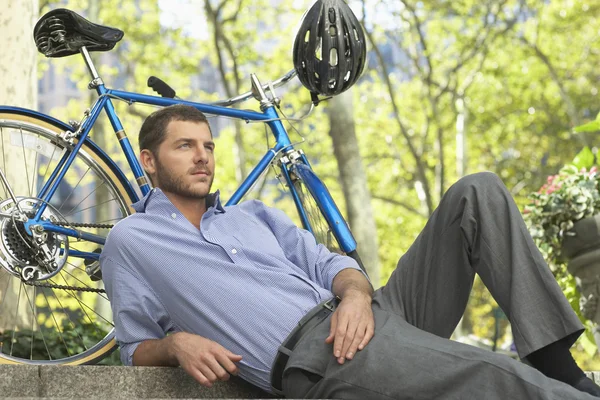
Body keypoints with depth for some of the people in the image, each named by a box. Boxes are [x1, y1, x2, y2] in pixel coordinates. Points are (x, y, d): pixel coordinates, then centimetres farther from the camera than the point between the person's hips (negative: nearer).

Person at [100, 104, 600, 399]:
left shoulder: (254, 216, 29)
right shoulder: (130, 241, 15)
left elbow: (327, 263, 18)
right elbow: (136, 349, 13)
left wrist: (356, 293, -7)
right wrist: (177, 343, -12)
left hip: (354, 317, 8)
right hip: (311, 353, -7)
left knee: (476, 193, -5)